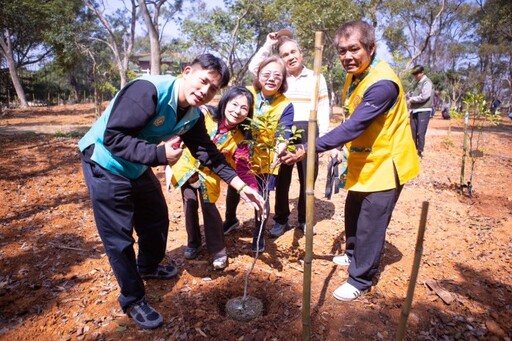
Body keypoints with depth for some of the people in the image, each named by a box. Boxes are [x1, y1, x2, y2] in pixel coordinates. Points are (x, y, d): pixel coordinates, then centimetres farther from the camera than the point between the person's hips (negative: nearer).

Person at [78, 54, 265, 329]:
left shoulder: (193, 116, -6)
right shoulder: (147, 90, -30)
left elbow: (209, 154, -1)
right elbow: (113, 137, -31)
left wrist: (241, 186, -6)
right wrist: (159, 154, -37)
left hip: (138, 168, 8)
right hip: (105, 164, -7)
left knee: (157, 218, 18)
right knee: (119, 236, 0)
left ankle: (148, 267, 47)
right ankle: (132, 299, 21)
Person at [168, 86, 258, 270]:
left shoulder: (240, 139, -19)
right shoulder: (203, 114, -24)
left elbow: (244, 170, -19)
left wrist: (254, 192, -30)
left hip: (209, 174, 0)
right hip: (187, 166, 1)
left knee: (209, 207, -6)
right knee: (190, 204, 5)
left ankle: (218, 250, 14)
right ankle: (193, 243, 29)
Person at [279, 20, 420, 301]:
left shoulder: (382, 84, -27)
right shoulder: (354, 77, 4)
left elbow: (353, 127, -34)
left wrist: (308, 149, -36)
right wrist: (342, 148, 4)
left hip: (385, 164, -9)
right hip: (363, 161, 9)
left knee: (370, 225, 0)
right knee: (352, 214, 21)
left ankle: (360, 280, 18)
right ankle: (354, 255, 43)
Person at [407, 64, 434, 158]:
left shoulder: (427, 82, -6)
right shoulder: (417, 83, 19)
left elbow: (424, 96, -17)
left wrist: (411, 99, -8)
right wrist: (409, 96, 6)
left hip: (423, 111, -8)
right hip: (414, 110, 8)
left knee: (420, 132, -8)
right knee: (413, 132, 9)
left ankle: (420, 151, -1)